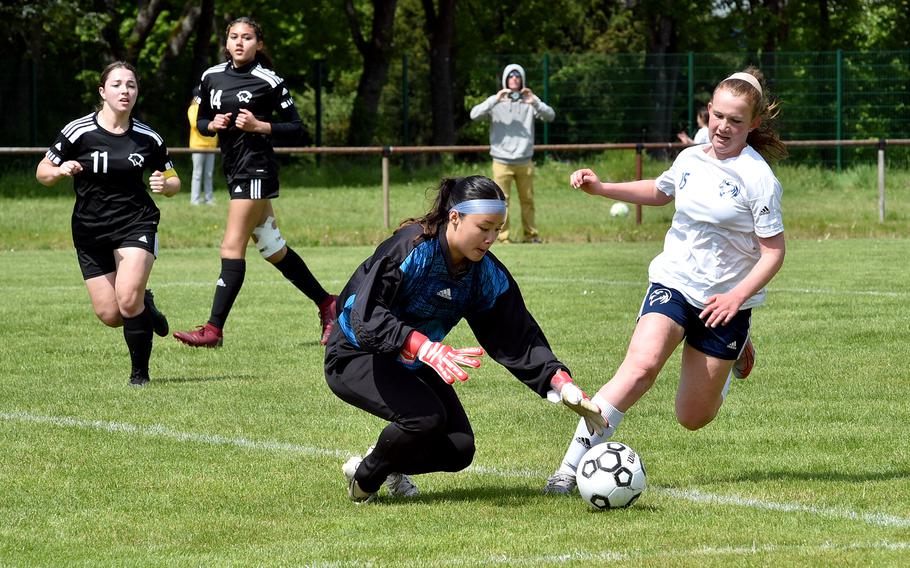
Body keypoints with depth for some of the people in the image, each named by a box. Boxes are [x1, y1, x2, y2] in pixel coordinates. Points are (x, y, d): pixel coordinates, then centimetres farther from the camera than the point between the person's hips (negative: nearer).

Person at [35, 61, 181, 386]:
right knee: (110, 316, -1)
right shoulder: (79, 131, -8)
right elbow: (42, 173, 0)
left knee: (128, 301, -21)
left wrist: (165, 185, -13)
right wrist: (61, 170, -22)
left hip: (136, 225, -1)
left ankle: (140, 373, -3)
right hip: (89, 231, 1)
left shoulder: (148, 138, -2)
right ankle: (146, 306, 34)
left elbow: (174, 181, 11)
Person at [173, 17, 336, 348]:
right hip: (234, 170, 8)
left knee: (232, 247, -11)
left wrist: (259, 126, -17)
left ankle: (214, 330, -13)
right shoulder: (212, 77, 9)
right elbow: (200, 122, 18)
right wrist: (213, 125, -3)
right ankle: (326, 305, 26)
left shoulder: (268, 81, -8)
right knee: (273, 249, 13)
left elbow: (295, 127, -4)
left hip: (256, 168, -7)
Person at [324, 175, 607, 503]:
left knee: (458, 451, -10)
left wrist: (562, 384, -21)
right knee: (425, 417, -30)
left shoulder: (488, 275, -8)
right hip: (357, 356, -7)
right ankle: (363, 479, -3)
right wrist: (427, 350, -50)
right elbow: (367, 316, -38)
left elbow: (519, 338, -6)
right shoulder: (411, 248, -29)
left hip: (412, 365, 7)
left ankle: (390, 464, 20)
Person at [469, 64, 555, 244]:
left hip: (525, 161, 1)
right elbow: (474, 115, -10)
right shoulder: (496, 101, 2)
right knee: (501, 200, -4)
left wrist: (535, 102, -23)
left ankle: (531, 235, 17)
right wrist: (495, 100, -22)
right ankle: (504, 237, 1)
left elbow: (550, 116, -6)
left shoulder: (529, 101, 5)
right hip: (502, 161, -1)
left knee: (528, 200, 7)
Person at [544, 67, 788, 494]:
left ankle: (733, 352, 41)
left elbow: (773, 253, -11)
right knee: (642, 364, -28)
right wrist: (600, 188, 16)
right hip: (672, 283, 3)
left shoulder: (758, 178, -14)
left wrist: (736, 297, -23)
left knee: (692, 418, 7)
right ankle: (571, 465, -32)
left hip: (724, 302, -3)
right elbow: (659, 192, 26)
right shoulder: (691, 159, 3)